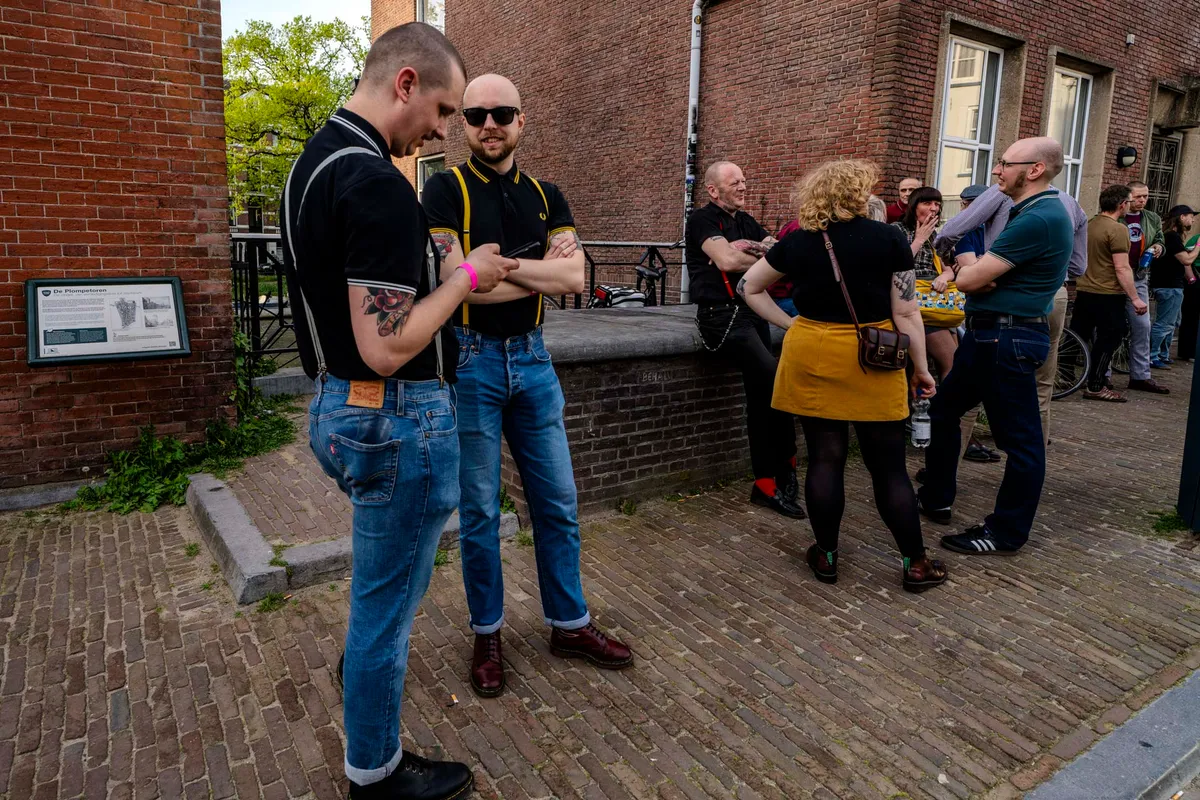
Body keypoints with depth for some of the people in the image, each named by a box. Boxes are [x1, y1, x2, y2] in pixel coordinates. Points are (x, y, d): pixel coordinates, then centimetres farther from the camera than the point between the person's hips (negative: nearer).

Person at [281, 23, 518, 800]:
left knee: (387, 578, 31)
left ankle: (368, 660, 56)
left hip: (341, 404, 10)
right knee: (388, 598, 8)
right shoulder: (375, 182, -23)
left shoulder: (313, 162, 10)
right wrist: (467, 277, -13)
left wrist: (444, 271, 14)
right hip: (396, 418, -10)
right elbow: (387, 347, -27)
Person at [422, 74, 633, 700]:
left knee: (558, 502, 11)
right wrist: (540, 271, -9)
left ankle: (569, 624, 29)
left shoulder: (545, 196, 9)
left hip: (532, 359, 4)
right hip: (471, 360, -4)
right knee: (479, 511, 7)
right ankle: (487, 634, 26)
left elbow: (574, 277, -7)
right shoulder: (447, 189, -4)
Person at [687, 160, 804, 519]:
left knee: (761, 395, 3)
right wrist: (767, 257, -1)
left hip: (751, 312, 8)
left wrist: (747, 248, -9)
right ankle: (785, 471, -5)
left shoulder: (745, 221, 21)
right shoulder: (703, 219, -1)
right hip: (722, 314, -8)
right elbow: (726, 261, -18)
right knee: (776, 382, -20)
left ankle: (766, 485, 10)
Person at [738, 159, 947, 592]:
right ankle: (915, 563, 18)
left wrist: (791, 325, 9)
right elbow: (906, 314, -6)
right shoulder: (890, 239, -6)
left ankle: (826, 556, 18)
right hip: (871, 362, -2)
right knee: (889, 466, 7)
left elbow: (748, 287, 10)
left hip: (812, 356, 2)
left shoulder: (796, 242, 2)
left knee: (825, 459, 9)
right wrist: (921, 368, 3)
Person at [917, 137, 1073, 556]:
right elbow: (979, 274, 12)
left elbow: (968, 279, -22)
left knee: (1019, 437, 1)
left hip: (1008, 340, -11)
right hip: (989, 335, 11)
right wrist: (979, 272, -11)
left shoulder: (1038, 219, -19)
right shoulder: (1031, 212, 16)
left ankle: (1007, 532, 12)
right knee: (944, 410, 18)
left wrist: (968, 271, 1)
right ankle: (936, 499, 30)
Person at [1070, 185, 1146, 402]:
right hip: (1108, 296, -7)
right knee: (1107, 341, 2)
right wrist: (1135, 298, -14)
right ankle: (1095, 387, 7)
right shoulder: (1117, 229, -15)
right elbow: (1122, 268, -18)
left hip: (1084, 292, 7)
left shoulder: (1090, 224, 8)